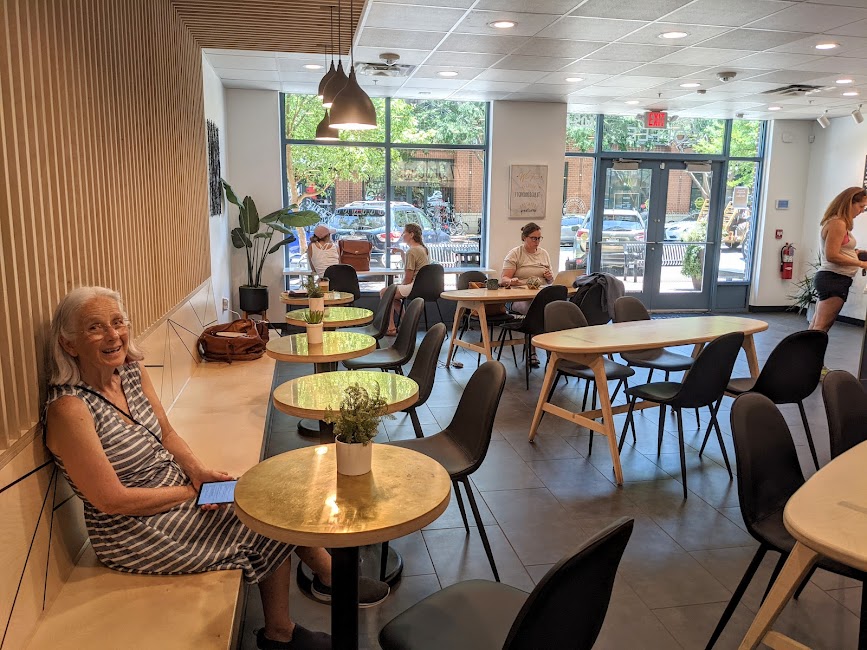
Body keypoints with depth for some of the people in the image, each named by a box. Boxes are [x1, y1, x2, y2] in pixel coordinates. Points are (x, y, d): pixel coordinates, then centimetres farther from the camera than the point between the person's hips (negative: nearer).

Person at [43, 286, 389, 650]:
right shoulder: (69, 408, -25)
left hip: (175, 491, 7)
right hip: (135, 533, -7)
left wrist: (197, 471, -10)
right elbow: (112, 500, -23)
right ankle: (331, 577, 23)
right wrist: (192, 491, -16)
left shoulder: (131, 371, -2)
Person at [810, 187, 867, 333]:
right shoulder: (838, 223, -13)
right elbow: (832, 256, -19)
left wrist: (853, 253, 12)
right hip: (834, 279, -10)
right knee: (821, 327, -11)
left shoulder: (839, 222, 17)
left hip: (830, 278, 10)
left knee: (816, 325, 11)